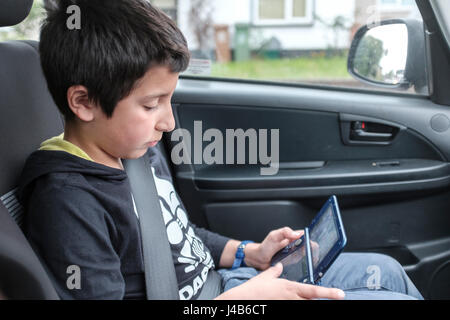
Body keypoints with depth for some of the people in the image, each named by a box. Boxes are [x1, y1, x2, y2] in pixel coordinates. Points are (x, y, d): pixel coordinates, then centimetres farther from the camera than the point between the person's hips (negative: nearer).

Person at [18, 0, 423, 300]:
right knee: (399, 296, -9)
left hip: (219, 282, 9)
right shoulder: (67, 201, -27)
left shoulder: (141, 152, 2)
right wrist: (238, 302, -25)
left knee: (386, 271, 12)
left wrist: (250, 254, 3)